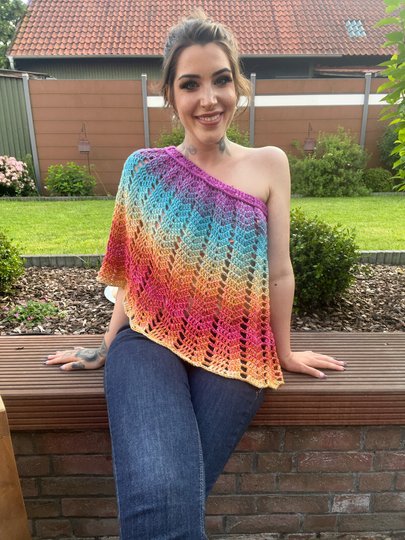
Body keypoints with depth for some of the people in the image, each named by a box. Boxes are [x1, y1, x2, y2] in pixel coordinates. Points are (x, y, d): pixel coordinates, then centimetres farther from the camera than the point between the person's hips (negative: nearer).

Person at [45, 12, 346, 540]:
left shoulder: (268, 164, 5)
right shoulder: (146, 169, 5)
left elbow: (279, 271, 5)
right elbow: (136, 270, 10)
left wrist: (284, 352, 11)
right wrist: (107, 348, 15)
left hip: (235, 355, 1)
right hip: (149, 341, 0)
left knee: (173, 495, -12)